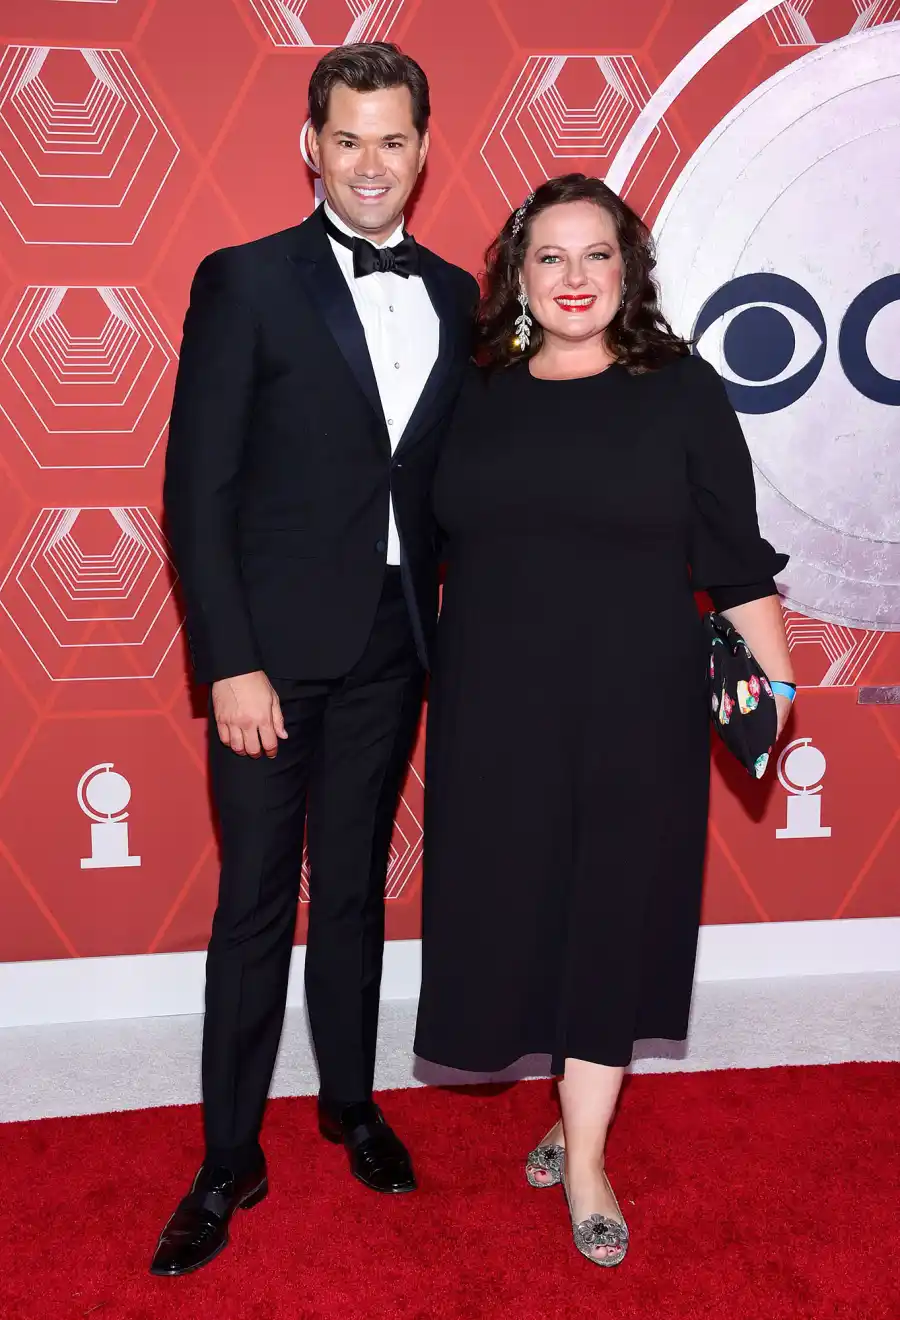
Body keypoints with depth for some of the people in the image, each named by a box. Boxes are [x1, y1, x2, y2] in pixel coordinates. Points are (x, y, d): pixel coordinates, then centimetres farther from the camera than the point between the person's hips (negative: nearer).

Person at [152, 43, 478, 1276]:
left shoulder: (453, 298, 8)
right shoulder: (243, 282, -5)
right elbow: (198, 489, -9)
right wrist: (230, 662, -14)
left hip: (390, 650, 4)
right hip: (275, 649, -4)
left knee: (356, 886, 16)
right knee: (256, 902, 5)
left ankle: (352, 1102, 34)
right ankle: (229, 1160, 19)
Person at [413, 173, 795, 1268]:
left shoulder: (682, 393, -2)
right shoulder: (476, 396, 6)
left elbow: (737, 560, 0)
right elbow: (436, 541, 14)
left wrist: (778, 687, 0)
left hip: (632, 708, -2)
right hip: (494, 712, 3)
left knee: (610, 914, 6)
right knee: (510, 908, 9)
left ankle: (584, 1157, 22)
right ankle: (577, 1108, 33)